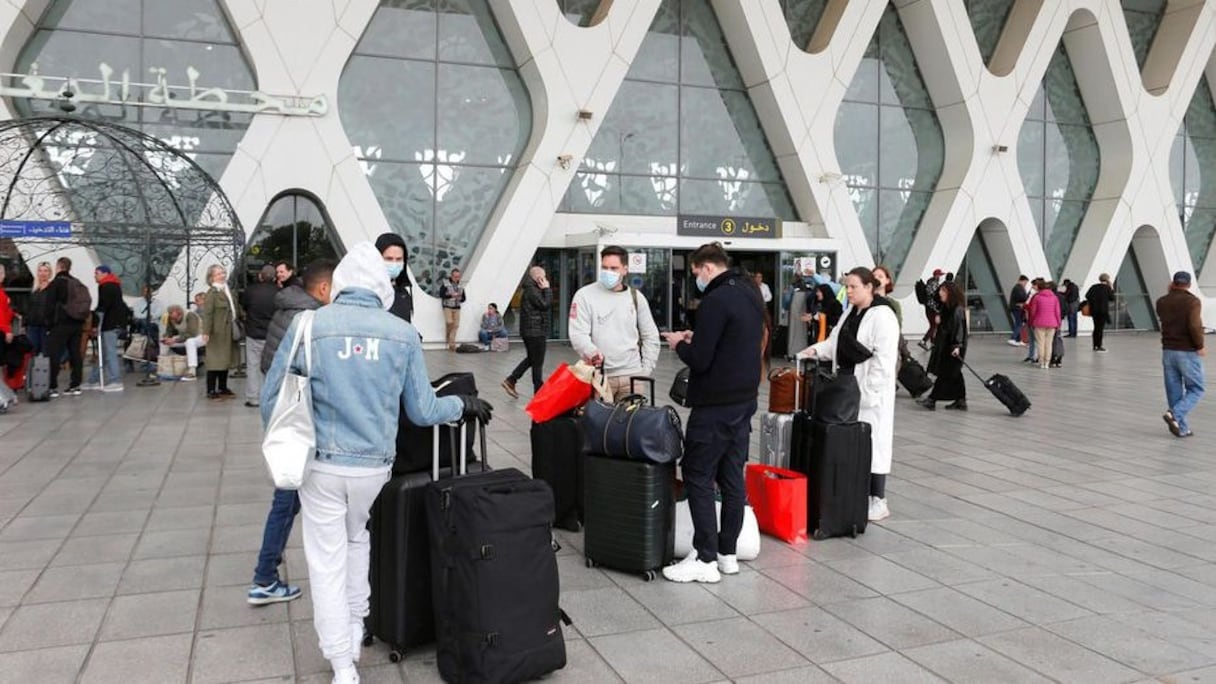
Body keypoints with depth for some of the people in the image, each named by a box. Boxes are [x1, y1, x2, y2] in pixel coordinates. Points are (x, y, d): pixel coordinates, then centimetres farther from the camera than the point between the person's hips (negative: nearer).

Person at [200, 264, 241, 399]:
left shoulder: (228, 290, 14)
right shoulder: (212, 293, -12)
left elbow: (235, 309, 21)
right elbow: (207, 313, -17)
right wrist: (206, 332, -23)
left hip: (229, 331, 8)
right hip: (217, 332, -8)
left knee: (225, 360, 14)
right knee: (215, 360, -2)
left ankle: (223, 388, 24)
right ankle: (211, 390, 5)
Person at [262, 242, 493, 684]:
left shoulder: (308, 326, -7)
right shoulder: (403, 333, -4)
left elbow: (272, 398, -1)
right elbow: (422, 411, 0)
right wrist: (463, 406, 19)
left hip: (321, 464, -2)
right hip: (375, 465, 2)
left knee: (327, 561, 9)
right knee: (357, 541, 27)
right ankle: (356, 629, 39)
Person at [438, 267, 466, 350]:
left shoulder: (461, 285, 8)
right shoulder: (445, 283, -5)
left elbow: (464, 298, 13)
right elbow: (441, 294, -11)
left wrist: (460, 298, -10)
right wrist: (451, 295, -20)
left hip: (457, 308, 4)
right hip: (447, 307, -4)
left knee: (456, 325, -2)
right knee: (449, 322, -21)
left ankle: (452, 345, 4)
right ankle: (447, 336, 9)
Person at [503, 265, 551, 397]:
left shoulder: (531, 290, 16)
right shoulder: (532, 291, -16)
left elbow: (545, 304, 16)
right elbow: (545, 304, -20)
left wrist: (545, 289, 7)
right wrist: (547, 289, -13)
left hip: (529, 331, 10)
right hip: (535, 331, -10)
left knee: (530, 359, 19)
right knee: (537, 362, -2)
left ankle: (510, 381, 15)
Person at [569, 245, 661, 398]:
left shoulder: (636, 297, 10)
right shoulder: (585, 295, -1)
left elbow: (650, 336, 16)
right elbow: (578, 334, -8)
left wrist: (646, 369, 7)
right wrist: (591, 352, -29)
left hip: (632, 375, 3)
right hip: (598, 375, -3)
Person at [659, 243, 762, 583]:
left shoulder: (716, 300, -18)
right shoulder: (752, 294, 12)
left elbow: (699, 360, -20)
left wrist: (680, 344, -1)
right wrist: (697, 339, 11)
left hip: (715, 405, -9)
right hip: (744, 400, 9)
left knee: (698, 477, -2)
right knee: (732, 477, 12)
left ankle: (705, 559, 1)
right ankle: (727, 553, 19)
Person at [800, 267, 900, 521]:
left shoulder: (882, 316, -14)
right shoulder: (850, 313, 14)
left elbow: (883, 359, -19)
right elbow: (835, 343, 16)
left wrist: (868, 392, -21)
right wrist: (816, 350, -4)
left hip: (871, 392, -8)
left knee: (873, 442, -2)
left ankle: (878, 501, 8)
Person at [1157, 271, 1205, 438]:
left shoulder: (1162, 302, 5)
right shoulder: (1193, 301, -11)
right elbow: (1194, 326, -23)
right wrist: (1200, 346, -10)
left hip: (1168, 351, 5)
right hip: (1188, 352, -5)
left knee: (1174, 391, 9)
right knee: (1195, 390, 8)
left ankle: (1181, 428, 12)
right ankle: (1174, 414, -13)